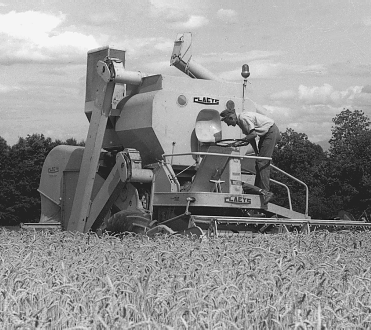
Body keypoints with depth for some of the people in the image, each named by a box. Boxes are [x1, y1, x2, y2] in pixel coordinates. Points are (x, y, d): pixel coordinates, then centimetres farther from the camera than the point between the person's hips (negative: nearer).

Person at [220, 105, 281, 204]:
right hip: (266, 134, 10)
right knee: (259, 162, 10)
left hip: (271, 132, -10)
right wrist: (257, 152, 8)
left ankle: (265, 192, -16)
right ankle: (258, 189, 14)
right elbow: (251, 137, 12)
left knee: (262, 162, -14)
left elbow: (253, 134, -27)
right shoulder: (240, 121, 8)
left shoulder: (243, 118, -21)